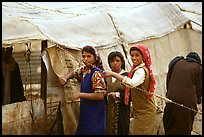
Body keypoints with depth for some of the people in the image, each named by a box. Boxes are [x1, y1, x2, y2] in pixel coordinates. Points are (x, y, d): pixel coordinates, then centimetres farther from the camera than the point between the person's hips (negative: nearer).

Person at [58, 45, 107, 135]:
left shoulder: (97, 73, -16)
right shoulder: (83, 70, 8)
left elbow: (100, 95, -23)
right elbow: (74, 73, 31)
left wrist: (80, 95, -18)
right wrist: (65, 78, 9)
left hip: (95, 115, -8)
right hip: (85, 113, 8)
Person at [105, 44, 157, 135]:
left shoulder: (141, 70, -19)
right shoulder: (138, 69, 14)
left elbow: (132, 83, -40)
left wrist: (113, 74, -38)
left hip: (144, 112, -10)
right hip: (140, 111, 10)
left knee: (140, 132, -9)